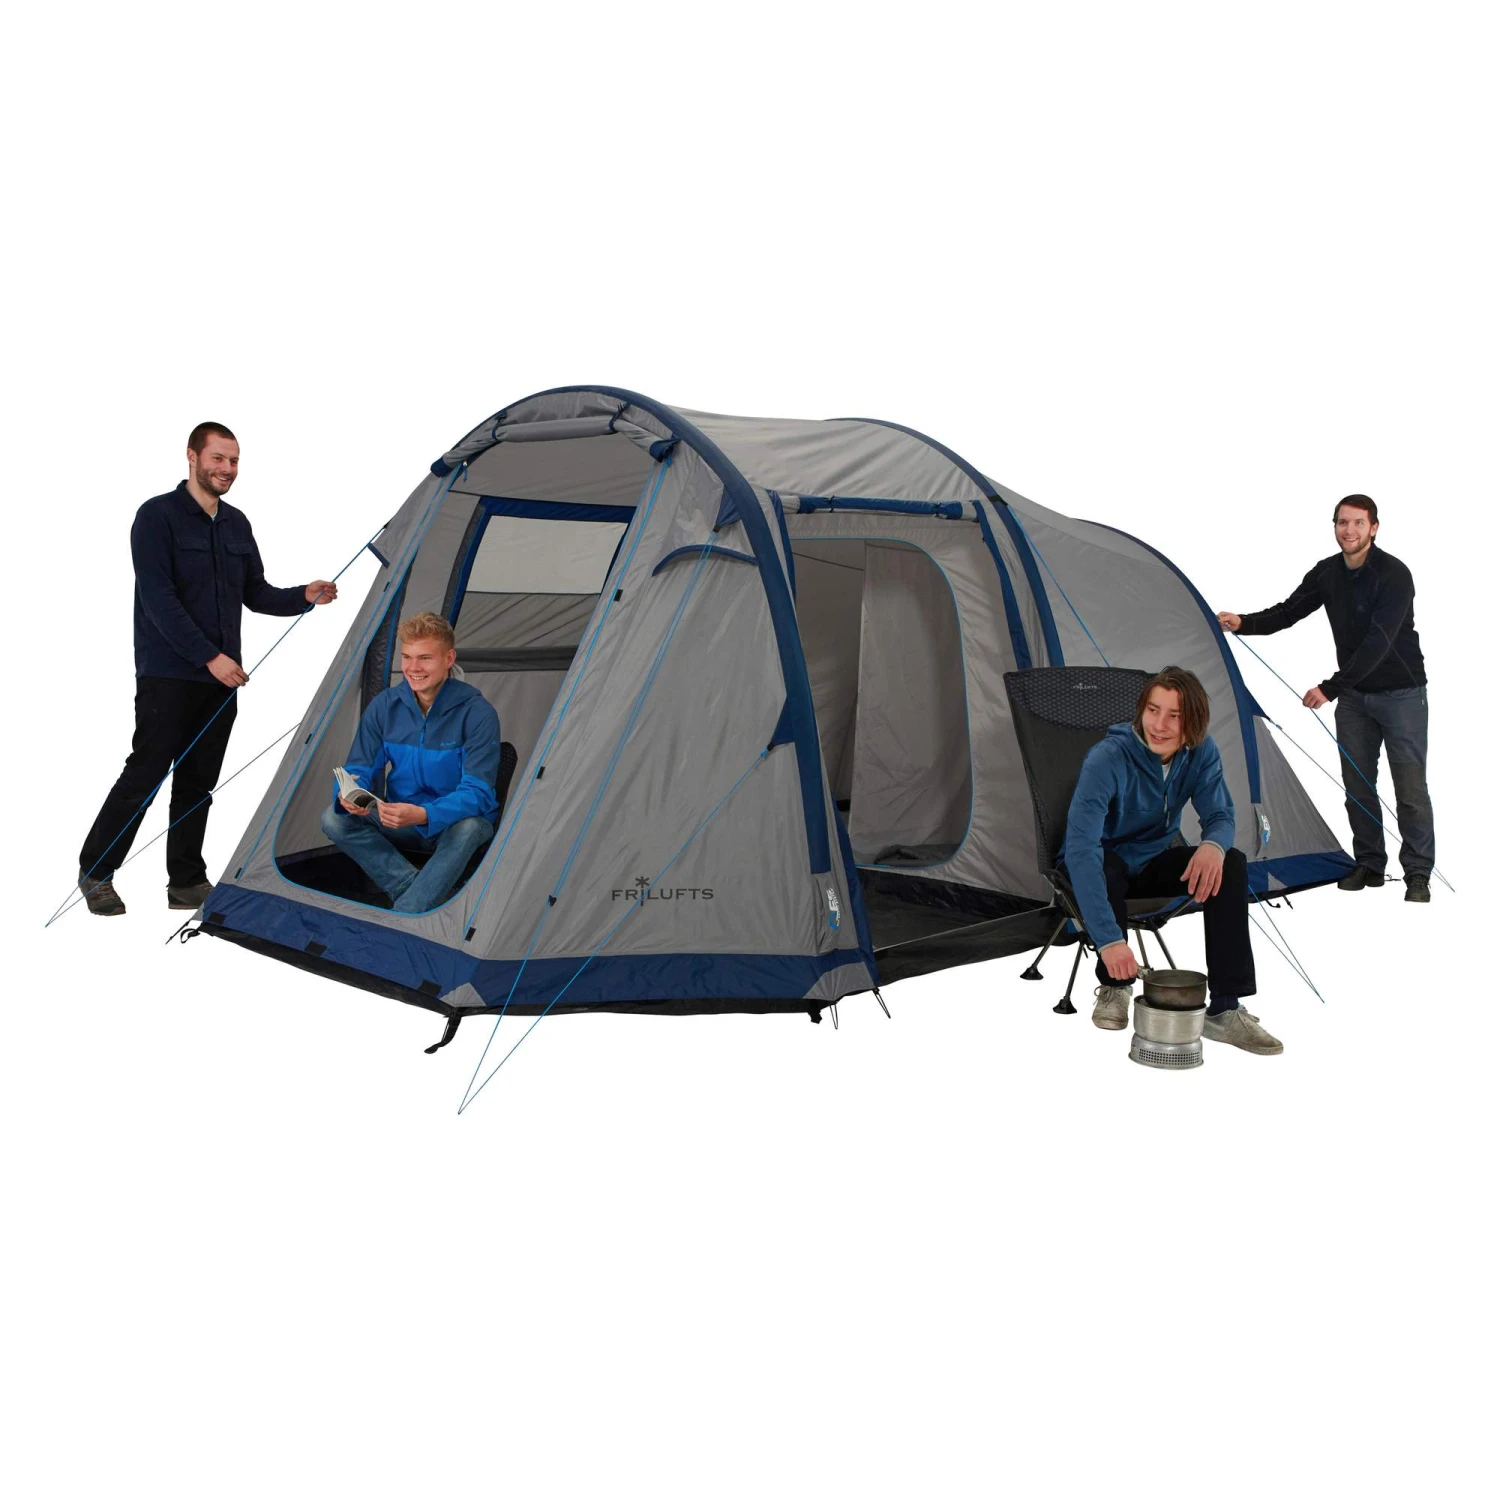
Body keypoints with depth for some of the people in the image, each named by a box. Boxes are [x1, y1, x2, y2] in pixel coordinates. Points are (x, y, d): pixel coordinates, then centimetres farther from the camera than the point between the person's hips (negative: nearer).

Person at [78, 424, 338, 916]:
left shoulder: (237, 524, 12)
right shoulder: (158, 516, -9)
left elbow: (255, 594, 17)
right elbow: (159, 599, -16)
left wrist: (303, 596, -3)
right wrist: (211, 657, -19)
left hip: (219, 677, 6)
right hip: (167, 676, -6)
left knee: (198, 782, 9)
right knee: (145, 774, -5)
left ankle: (187, 882, 17)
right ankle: (95, 873, 9)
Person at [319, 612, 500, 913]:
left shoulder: (477, 713, -19)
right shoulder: (385, 706, -6)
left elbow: (476, 792, -24)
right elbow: (358, 769, -3)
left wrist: (423, 815, -41)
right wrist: (348, 796, -30)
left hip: (453, 823, -4)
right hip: (401, 821, 4)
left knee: (468, 827, -39)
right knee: (334, 818, -19)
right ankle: (418, 891, -25)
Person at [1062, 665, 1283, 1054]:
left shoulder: (1200, 752, -15)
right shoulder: (1108, 759, -33)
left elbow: (1220, 815, -10)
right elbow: (1080, 848, -42)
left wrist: (1213, 845, -38)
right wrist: (1109, 938, -50)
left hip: (1156, 860, 5)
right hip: (1105, 865, -5)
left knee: (1230, 864, -21)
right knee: (1105, 868, -39)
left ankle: (1225, 1010, -18)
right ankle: (1114, 986, -12)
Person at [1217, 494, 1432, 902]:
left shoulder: (1394, 575, -23)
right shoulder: (1327, 573, -1)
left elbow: (1377, 643, -29)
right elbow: (1287, 612, 4)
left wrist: (1329, 688, -32)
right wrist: (1243, 623, -15)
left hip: (1400, 694, -6)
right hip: (1354, 695, 6)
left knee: (1410, 788, -4)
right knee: (1357, 785, 7)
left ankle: (1418, 875, 5)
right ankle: (1369, 865, 19)